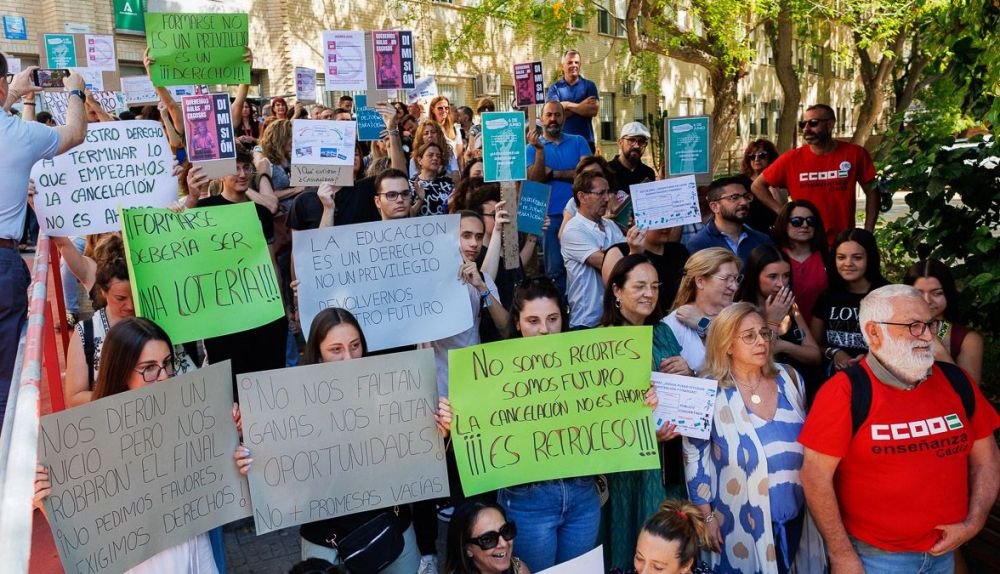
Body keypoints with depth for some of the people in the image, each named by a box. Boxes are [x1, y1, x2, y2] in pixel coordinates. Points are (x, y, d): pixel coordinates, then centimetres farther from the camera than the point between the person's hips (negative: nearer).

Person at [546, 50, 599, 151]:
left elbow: (594, 110, -6)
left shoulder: (589, 85, 9)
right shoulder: (555, 88, 7)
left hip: (586, 140, 1)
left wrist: (569, 105, -7)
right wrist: (581, 106, -9)